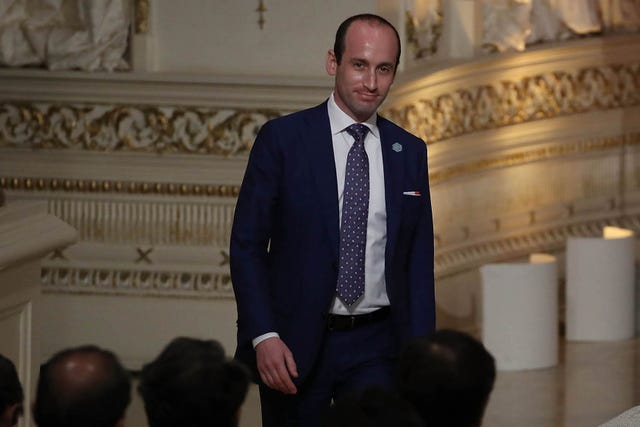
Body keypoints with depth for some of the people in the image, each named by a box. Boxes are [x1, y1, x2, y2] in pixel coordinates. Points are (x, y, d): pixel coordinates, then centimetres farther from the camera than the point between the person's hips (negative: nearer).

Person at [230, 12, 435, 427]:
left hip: (377, 347, 2)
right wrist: (264, 336, -14)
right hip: (295, 344, -2)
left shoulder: (409, 152, 7)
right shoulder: (283, 139, -3)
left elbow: (419, 259, 9)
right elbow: (246, 245, -4)